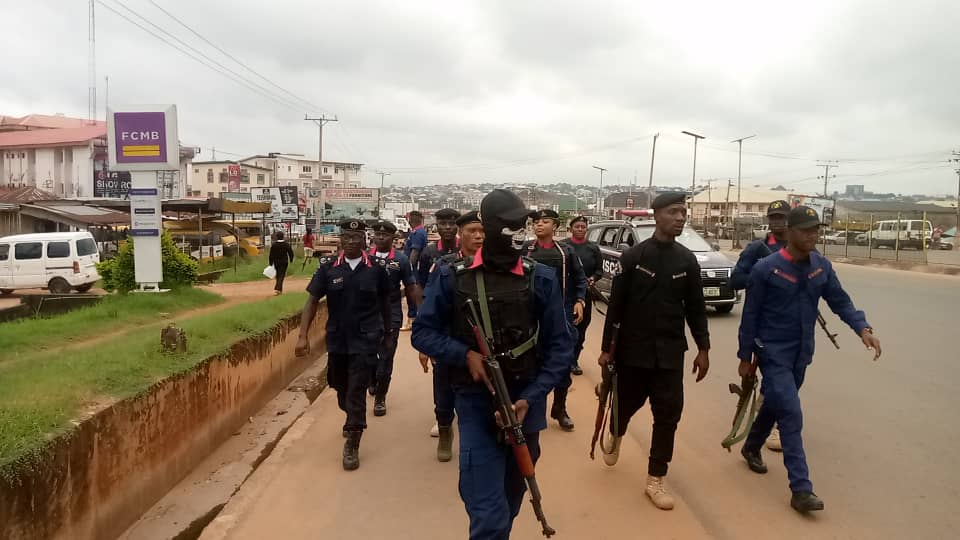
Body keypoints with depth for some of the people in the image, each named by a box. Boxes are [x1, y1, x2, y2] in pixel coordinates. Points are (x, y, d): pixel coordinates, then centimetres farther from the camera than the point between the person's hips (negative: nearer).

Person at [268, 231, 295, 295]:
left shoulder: (273, 245, -6)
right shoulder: (286, 244, -9)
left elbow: (271, 255, -5)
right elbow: (290, 252, -2)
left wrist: (271, 263, 3)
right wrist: (291, 260, 16)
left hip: (276, 262, 2)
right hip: (284, 262, -2)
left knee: (278, 275, 18)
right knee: (281, 276, -1)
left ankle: (278, 289, 25)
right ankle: (278, 289, -15)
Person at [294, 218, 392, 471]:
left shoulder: (376, 268, -5)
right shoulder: (328, 267, -3)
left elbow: (384, 301, 8)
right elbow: (312, 301, -2)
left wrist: (388, 330, 17)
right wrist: (303, 336, -9)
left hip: (365, 340, -3)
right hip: (337, 339, 3)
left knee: (356, 391, -5)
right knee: (340, 386, 19)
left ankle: (352, 445, 8)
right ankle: (353, 420, 49)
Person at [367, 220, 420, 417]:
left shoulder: (401, 260, -3)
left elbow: (411, 288, 0)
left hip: (391, 316, -2)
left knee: (386, 358, 1)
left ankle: (380, 398, 16)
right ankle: (373, 382, 45)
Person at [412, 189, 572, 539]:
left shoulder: (541, 279, -4)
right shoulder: (453, 277, -7)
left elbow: (560, 346, -3)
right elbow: (422, 332, -2)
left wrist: (531, 398, -14)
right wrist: (466, 354, -19)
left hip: (525, 404, 3)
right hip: (476, 405, -2)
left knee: (511, 496, 23)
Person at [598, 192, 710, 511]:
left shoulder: (687, 260, 2)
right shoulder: (633, 256, -7)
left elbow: (695, 307, 7)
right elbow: (616, 304, -5)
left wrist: (703, 348, 4)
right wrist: (607, 347, -5)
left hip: (670, 352, 2)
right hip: (633, 348, -2)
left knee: (669, 413, 0)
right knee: (626, 403, 13)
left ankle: (655, 479, 15)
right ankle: (615, 436, 48)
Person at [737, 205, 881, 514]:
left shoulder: (822, 266, 0)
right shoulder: (766, 269, -15)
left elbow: (840, 301, 3)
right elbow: (750, 315, -10)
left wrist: (863, 329, -16)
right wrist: (745, 357, -7)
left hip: (801, 353, 6)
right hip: (773, 352, -6)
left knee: (775, 406, 21)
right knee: (791, 416, -11)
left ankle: (751, 448, 45)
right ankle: (801, 489, -7)